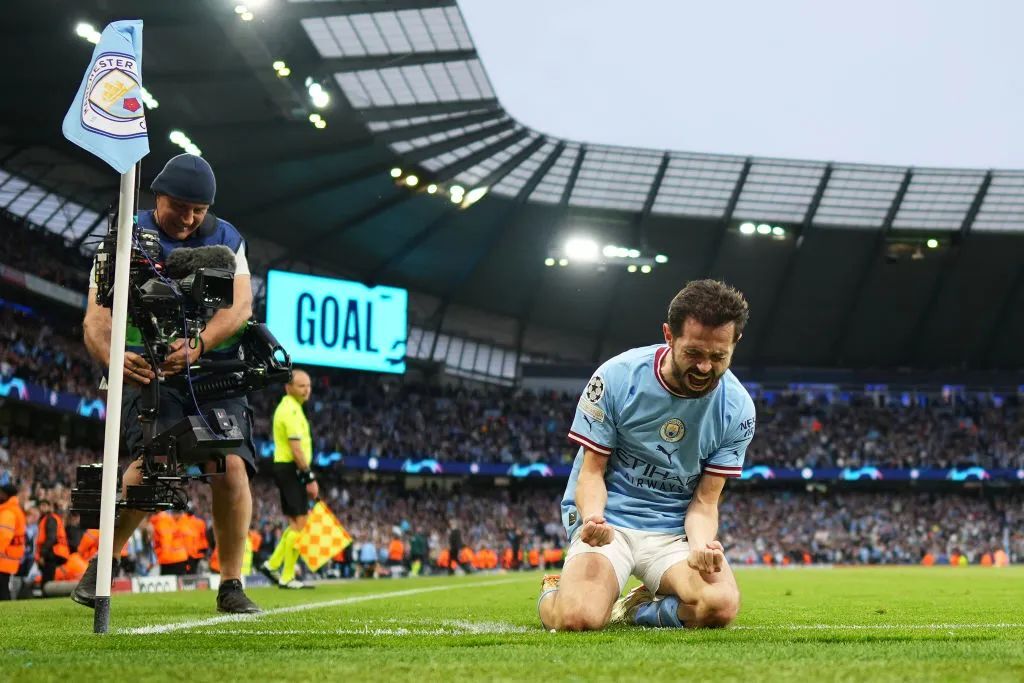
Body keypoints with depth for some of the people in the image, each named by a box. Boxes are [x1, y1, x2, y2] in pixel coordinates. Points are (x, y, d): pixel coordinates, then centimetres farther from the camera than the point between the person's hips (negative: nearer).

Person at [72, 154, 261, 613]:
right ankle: (98, 565, -5)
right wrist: (113, 357, -36)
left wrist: (198, 345, -29)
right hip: (148, 370, -2)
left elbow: (241, 305, -8)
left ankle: (231, 586, -4)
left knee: (232, 466, -17)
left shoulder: (226, 240, 7)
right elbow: (96, 319, -12)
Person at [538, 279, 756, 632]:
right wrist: (593, 518, -28)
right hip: (608, 521, -2)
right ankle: (552, 594, 13)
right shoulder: (616, 377, -13)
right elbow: (592, 471, -6)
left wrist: (701, 546, -26)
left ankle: (634, 608, 5)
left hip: (676, 529, 2)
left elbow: (704, 501, -3)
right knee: (578, 618, -29)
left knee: (721, 605, -29)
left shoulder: (737, 408, -6)